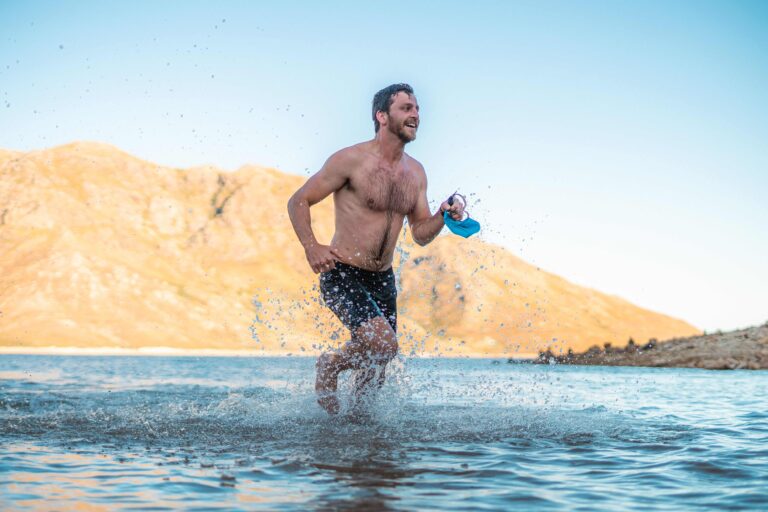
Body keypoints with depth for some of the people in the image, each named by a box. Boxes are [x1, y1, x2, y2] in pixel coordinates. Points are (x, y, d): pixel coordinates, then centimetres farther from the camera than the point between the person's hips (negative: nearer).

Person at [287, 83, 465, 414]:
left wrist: (443, 216, -10)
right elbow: (298, 201, -7)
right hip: (342, 275, -7)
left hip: (383, 279, 7)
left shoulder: (416, 173, 7)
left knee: (375, 372, 11)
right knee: (383, 344, -25)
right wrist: (311, 247, -20)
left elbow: (421, 234, 11)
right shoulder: (351, 160, -12)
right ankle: (331, 365, 3)